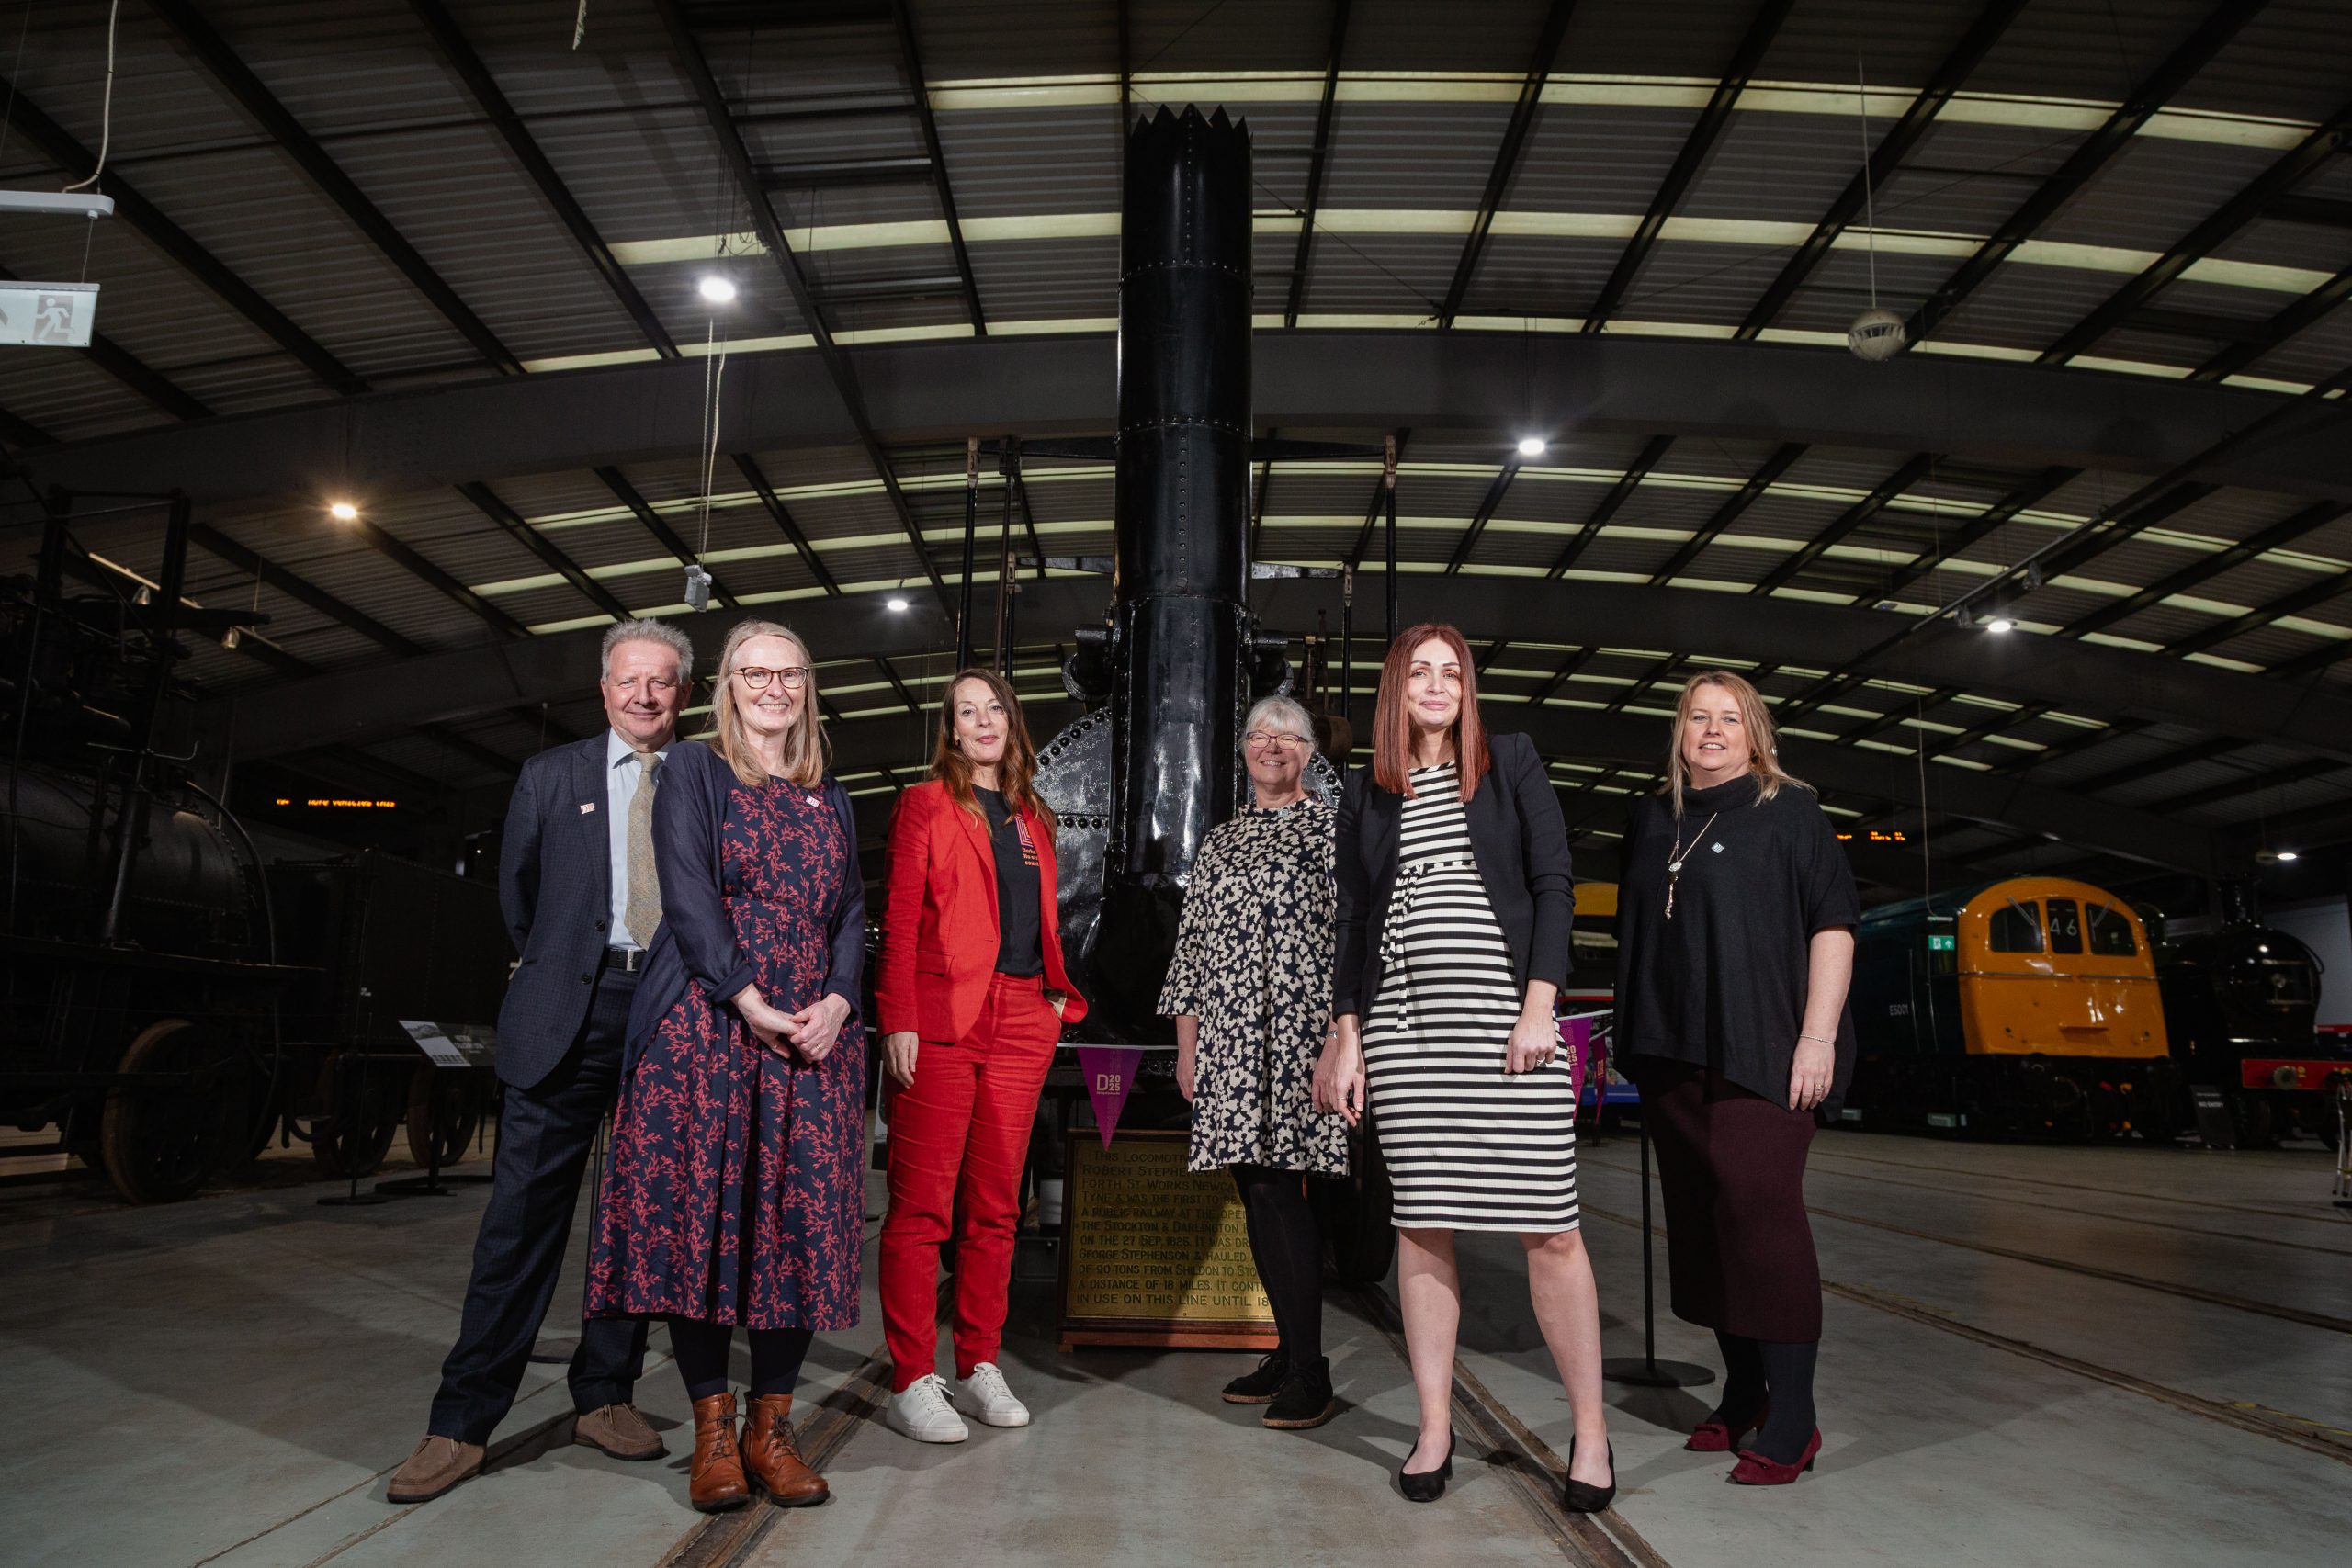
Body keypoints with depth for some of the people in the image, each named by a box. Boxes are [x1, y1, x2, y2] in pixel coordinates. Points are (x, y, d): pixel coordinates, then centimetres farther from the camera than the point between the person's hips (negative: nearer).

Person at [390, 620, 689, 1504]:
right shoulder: (551, 776, 11)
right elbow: (517, 889, 19)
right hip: (571, 1015, 0)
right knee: (525, 1212, -2)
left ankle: (605, 1397, 21)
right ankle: (462, 1424, 6)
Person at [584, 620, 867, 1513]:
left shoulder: (830, 800, 18)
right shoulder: (694, 771, 6)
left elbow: (850, 914, 13)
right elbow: (688, 896, -6)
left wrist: (836, 1001, -6)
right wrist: (753, 1005, -14)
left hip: (813, 1037, 4)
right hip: (706, 1029, -3)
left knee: (803, 1222, 0)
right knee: (698, 1213, -4)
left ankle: (771, 1425, 10)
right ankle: (713, 1429, 7)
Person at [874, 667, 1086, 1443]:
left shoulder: (1033, 817, 20)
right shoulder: (926, 804, 4)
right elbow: (900, 920, -3)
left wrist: (1059, 993, 9)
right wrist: (899, 1020, -11)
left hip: (1021, 1020, 5)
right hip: (942, 1016, -5)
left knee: (996, 1205, 10)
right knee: (921, 1205, -2)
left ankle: (981, 1368, 20)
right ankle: (912, 1383, 6)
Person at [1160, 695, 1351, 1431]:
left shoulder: (1333, 827, 4)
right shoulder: (1218, 842, 19)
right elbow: (1192, 945, 19)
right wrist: (1186, 1045, 14)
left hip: (1300, 1030, -5)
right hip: (1226, 1038, 5)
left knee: (1277, 1184, -11)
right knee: (1256, 1191, 6)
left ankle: (1310, 1371, -3)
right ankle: (1288, 1350, 17)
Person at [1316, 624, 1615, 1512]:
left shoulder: (1510, 763, 8)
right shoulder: (1365, 792, 13)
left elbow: (1553, 887, 1)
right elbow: (1352, 920, 12)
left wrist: (1539, 1006, -9)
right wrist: (1345, 1035, 5)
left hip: (1504, 1016, -2)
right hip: (1401, 1023, 2)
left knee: (1547, 1226, -2)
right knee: (1420, 1224, 5)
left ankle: (1591, 1430, 12)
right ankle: (1434, 1430, 16)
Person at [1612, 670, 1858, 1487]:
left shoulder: (1788, 812, 1)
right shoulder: (1652, 821, 15)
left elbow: (1833, 923, -4)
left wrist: (1817, 1036, -12)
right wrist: (1636, 1037, 17)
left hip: (1758, 1050, -5)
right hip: (1670, 1053, 5)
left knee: (1759, 1211, -9)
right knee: (1699, 1218, 9)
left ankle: (1792, 1420, 0)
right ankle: (1742, 1390, 23)